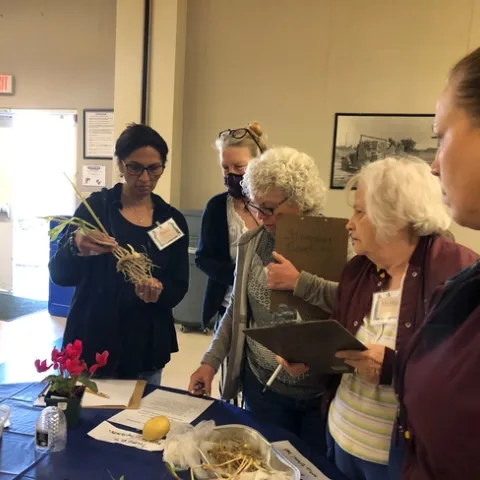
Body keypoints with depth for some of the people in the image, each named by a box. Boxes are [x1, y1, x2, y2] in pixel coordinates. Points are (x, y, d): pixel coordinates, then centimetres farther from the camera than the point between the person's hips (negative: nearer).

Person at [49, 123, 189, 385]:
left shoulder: (172, 220, 2)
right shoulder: (95, 206, -5)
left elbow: (178, 288, 1)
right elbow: (59, 275, -8)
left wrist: (159, 291, -21)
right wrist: (76, 248, -29)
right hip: (92, 343, -2)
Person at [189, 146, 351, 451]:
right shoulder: (251, 243, 1)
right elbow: (237, 309, 8)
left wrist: (299, 283, -28)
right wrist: (211, 361, 2)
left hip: (322, 392, -3)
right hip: (262, 385, 4)